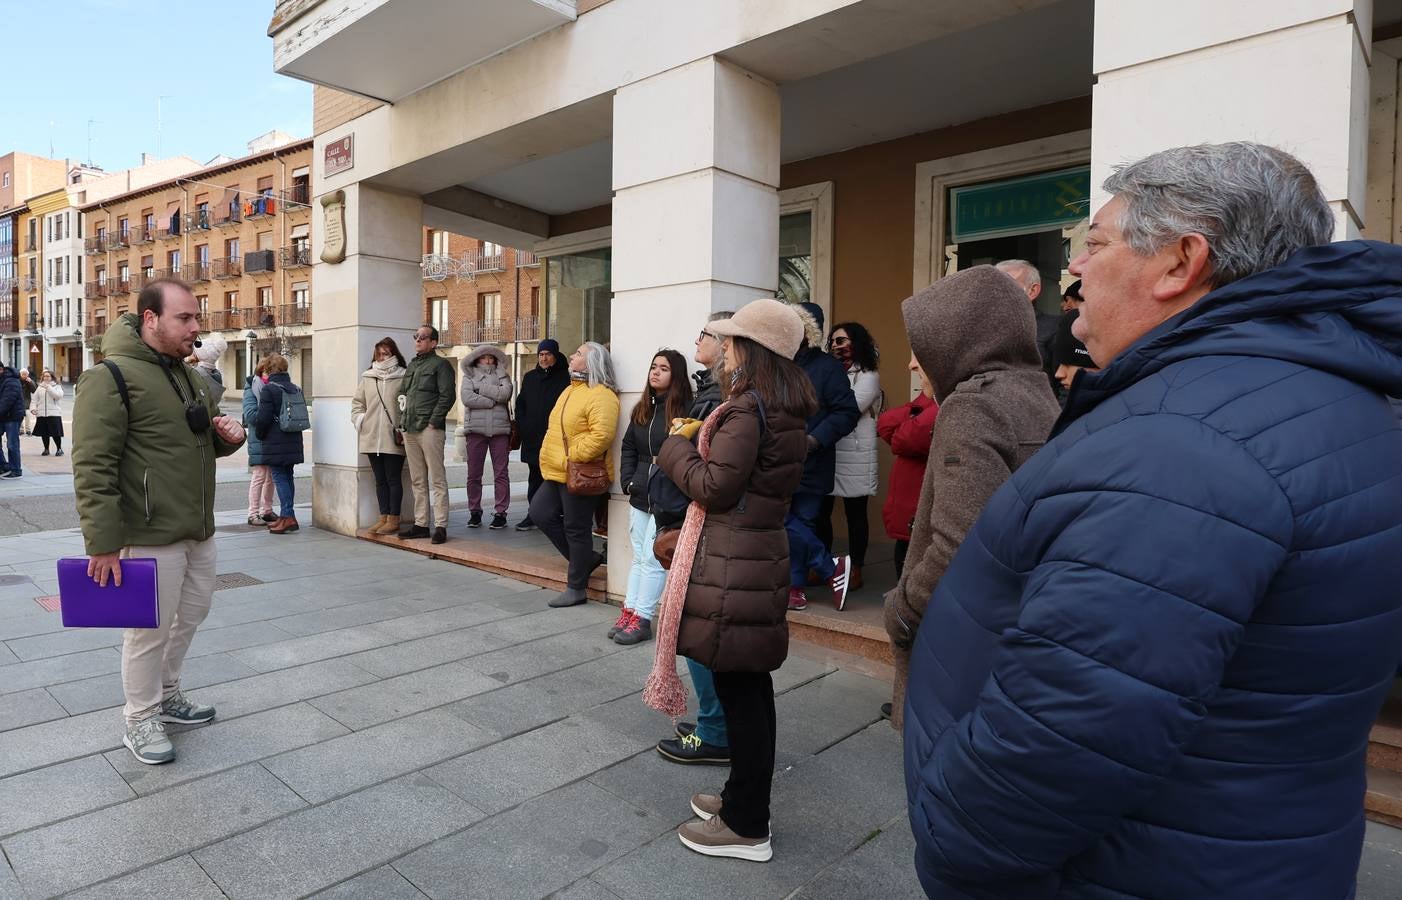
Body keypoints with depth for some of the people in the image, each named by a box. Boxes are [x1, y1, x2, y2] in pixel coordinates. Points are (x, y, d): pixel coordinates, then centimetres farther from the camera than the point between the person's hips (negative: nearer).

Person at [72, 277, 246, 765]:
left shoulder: (192, 377, 12)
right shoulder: (111, 377, -13)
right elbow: (92, 466, -18)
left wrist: (229, 436, 1)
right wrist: (102, 542, -22)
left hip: (199, 532, 8)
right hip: (150, 537, -8)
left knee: (190, 616, 20)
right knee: (150, 630, 4)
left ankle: (166, 694, 40)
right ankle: (141, 720, 23)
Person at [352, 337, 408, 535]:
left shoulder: (403, 377, -2)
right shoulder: (367, 377, 12)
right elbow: (357, 402, 19)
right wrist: (359, 419, 4)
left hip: (393, 439, -5)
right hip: (371, 437, 5)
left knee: (393, 479, 0)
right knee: (380, 479, 12)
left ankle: (393, 519, 7)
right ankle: (383, 517, 20)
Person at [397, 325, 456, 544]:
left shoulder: (440, 364, -2)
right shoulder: (412, 365, 22)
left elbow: (447, 396, -11)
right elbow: (401, 394, 24)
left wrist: (434, 422, -15)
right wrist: (402, 422, 13)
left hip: (430, 429, -8)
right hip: (409, 430, 8)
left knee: (437, 480, -6)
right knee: (417, 481, 11)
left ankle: (440, 526, -4)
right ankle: (420, 524, 17)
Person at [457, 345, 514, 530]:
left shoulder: (502, 375, 13)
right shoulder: (469, 376, 11)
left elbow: (506, 393, -8)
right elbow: (467, 398, -8)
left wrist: (481, 387, -7)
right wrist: (493, 400, -7)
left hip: (500, 429, 0)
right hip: (475, 428, 0)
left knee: (500, 473, 1)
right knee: (473, 474, 4)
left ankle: (500, 512, 6)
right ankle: (474, 512, 15)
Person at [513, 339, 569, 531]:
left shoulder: (564, 377, -2)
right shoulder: (530, 377, 16)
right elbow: (520, 404, 19)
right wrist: (522, 427, 6)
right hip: (532, 439, 5)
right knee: (534, 477, 11)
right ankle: (533, 515, 19)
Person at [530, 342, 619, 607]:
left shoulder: (601, 395, -16)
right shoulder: (571, 390, 17)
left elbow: (602, 435, -27)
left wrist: (572, 457, -22)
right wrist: (551, 459, 16)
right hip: (557, 474, 10)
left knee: (575, 529, -1)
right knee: (540, 514, 11)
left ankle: (576, 588, 14)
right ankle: (587, 558, 23)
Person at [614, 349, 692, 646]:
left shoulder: (685, 409, -11)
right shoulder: (642, 409, 12)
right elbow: (628, 447, 18)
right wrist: (628, 481, 7)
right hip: (640, 496, 7)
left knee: (653, 558, -2)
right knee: (639, 556, 14)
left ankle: (641, 619, 7)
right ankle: (629, 612, 22)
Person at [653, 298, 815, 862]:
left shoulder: (746, 409, -18)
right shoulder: (789, 410, 11)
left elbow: (713, 488, -17)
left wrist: (677, 447, -3)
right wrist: (709, 441, 8)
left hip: (732, 562, -10)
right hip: (763, 552, 10)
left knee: (737, 688, 0)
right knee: (752, 684, 18)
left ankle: (746, 827, 13)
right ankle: (746, 797, 34)